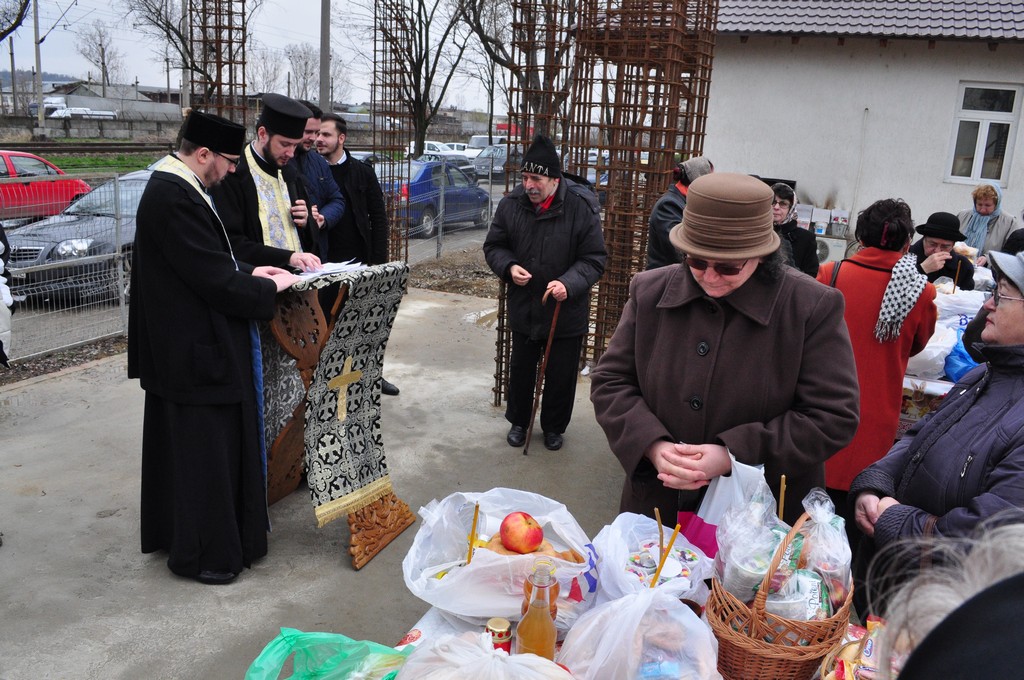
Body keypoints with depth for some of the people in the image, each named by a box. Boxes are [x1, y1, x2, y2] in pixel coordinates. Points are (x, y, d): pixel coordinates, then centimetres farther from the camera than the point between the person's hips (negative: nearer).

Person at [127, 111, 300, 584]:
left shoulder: (172, 186, 8)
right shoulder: (175, 197, -24)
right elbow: (215, 280, -25)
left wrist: (247, 273, 6)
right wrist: (269, 288, -11)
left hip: (180, 344, 11)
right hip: (197, 350, -11)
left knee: (178, 446, 22)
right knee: (204, 451, 3)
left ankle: (171, 531, 40)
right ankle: (202, 553, 19)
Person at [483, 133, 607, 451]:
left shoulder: (581, 207, -18)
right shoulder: (511, 204, -9)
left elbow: (594, 259, -13)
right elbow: (493, 246, 4)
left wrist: (569, 284, -31)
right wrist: (509, 267, -18)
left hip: (567, 311, -2)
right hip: (523, 308, 2)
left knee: (561, 375, 13)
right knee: (521, 368, 18)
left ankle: (554, 427, 35)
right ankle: (518, 421, 40)